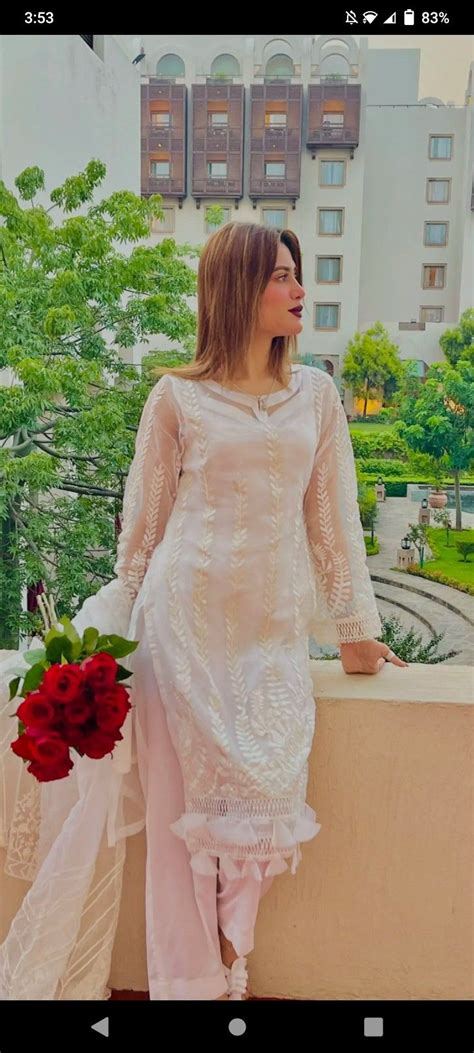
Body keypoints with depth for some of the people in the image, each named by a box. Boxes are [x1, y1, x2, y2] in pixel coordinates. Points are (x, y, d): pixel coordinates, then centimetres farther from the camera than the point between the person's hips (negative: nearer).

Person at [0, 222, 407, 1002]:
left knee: (263, 795, 1)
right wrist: (119, 623, 7)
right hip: (188, 616, -2)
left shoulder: (317, 394, 7)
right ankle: (191, 979, 22)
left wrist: (355, 629, 11)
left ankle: (229, 972, 24)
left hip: (275, 624, 3)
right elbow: (144, 521, 4)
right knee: (184, 799, 2)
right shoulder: (178, 397, -1)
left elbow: (334, 517, 9)